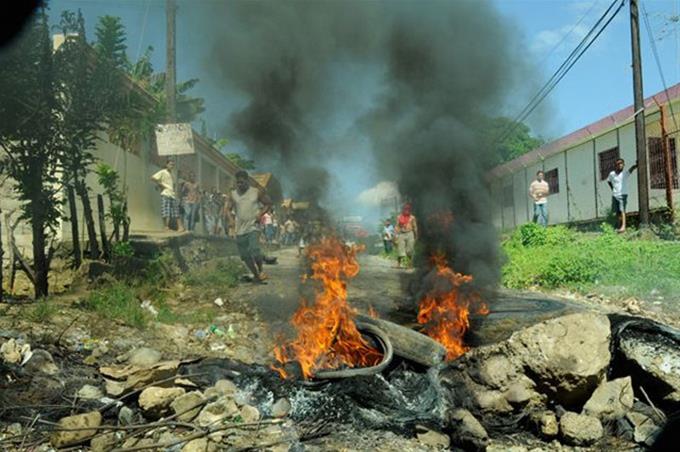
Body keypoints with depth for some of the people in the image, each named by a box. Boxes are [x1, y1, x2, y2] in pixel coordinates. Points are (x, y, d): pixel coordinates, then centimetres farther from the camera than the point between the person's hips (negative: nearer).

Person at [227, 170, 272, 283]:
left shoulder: (257, 193, -1)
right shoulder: (233, 194, 5)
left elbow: (268, 203, 7)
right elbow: (228, 209, 6)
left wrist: (260, 214, -6)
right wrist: (231, 220, -11)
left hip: (252, 227, -3)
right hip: (240, 229, 3)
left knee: (255, 252, -18)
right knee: (245, 256, 7)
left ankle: (260, 271, 8)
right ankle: (255, 275, 24)